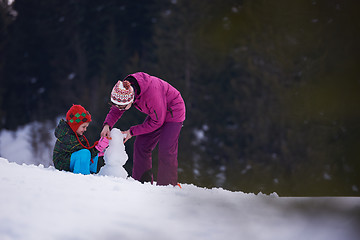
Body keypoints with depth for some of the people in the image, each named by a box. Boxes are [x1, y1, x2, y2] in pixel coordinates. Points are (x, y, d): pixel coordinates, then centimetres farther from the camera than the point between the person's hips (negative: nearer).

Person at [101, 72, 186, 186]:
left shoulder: (151, 93, -40)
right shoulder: (124, 89, -19)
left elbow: (157, 122, -27)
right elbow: (115, 110, -1)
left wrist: (132, 131, -22)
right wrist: (107, 124, -22)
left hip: (173, 112, -8)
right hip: (157, 113, 8)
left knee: (166, 150, -17)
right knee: (141, 145, 2)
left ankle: (167, 186, -10)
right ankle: (141, 181, 10)